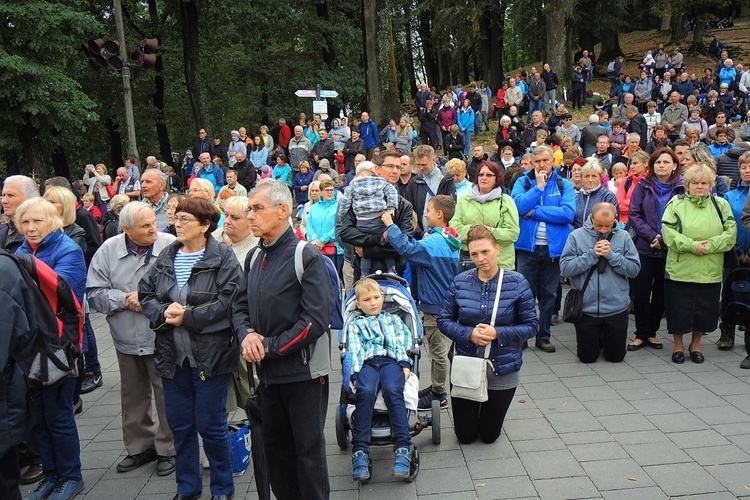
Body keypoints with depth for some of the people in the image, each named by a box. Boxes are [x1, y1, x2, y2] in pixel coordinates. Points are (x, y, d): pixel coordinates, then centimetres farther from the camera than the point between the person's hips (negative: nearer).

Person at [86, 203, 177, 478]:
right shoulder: (109, 250, -3)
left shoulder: (171, 246, -13)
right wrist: (124, 300, -14)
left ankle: (167, 448, 24)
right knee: (133, 396, 18)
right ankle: (139, 446, 36)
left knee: (166, 395, 6)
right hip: (127, 339, 4)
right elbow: (94, 293, -1)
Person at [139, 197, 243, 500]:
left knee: (210, 424, 4)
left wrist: (187, 317, -18)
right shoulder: (166, 257, 10)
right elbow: (145, 293, 9)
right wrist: (164, 312, -11)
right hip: (173, 355, 6)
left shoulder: (223, 258, -8)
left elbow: (228, 302, -17)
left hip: (211, 355, -5)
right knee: (179, 424, 15)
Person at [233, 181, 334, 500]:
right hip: (268, 370, 7)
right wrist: (247, 334, -9)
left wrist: (270, 347, -17)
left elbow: (316, 319, -20)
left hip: (303, 369, -7)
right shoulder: (255, 257, 8)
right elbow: (240, 305, 13)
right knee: (275, 444, 19)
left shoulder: (307, 256, -15)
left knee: (308, 448, 7)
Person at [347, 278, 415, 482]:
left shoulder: (393, 319, 31)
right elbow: (354, 350, 11)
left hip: (391, 360, 0)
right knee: (365, 392, -34)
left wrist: (405, 364, -2)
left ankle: (403, 448, -37)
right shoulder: (355, 325, 27)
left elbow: (403, 342, 17)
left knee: (393, 391, -34)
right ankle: (360, 451, -35)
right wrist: (355, 374, -6)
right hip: (367, 363, 0)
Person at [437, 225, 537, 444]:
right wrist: (469, 334, -20)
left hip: (502, 370, -1)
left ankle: (490, 408, 49)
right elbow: (444, 319, -2)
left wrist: (497, 333, -23)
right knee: (465, 436, 14)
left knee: (489, 435, 17)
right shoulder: (460, 282, -7)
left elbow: (531, 326, -9)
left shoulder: (517, 283, -12)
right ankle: (471, 410, 46)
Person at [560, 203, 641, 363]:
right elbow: (565, 268, -13)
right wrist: (592, 254, -18)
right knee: (587, 357, 12)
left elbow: (634, 269, -7)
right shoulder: (576, 236, -6)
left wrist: (611, 255, -17)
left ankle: (606, 339, 45)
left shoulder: (623, 237, -2)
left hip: (617, 308, 1)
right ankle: (597, 339, 43)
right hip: (586, 308, -1)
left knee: (616, 357, 14)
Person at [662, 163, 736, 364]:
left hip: (710, 272, 2)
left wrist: (709, 246, -16)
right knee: (679, 309, 6)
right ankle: (678, 346, 25)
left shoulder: (721, 204, 7)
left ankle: (695, 345, 30)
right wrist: (692, 245, -18)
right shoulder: (676, 204, 2)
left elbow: (730, 234, -2)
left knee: (705, 310, 10)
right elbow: (668, 233, -8)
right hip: (680, 270, -2)